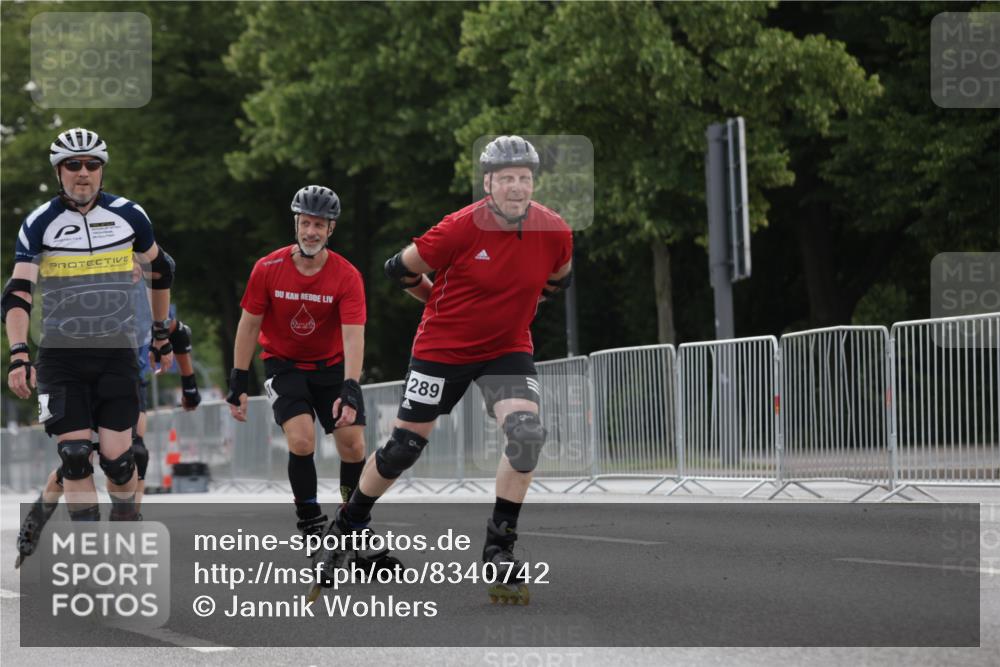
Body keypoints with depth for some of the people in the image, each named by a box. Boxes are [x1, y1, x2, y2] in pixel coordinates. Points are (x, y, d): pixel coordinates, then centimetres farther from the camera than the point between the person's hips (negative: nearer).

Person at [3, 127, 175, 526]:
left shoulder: (128, 216, 1)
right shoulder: (39, 223, -4)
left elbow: (159, 271, 18)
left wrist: (162, 336, 22)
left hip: (117, 354, 1)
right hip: (61, 355, -1)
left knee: (117, 456, -6)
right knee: (75, 455, -9)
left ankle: (127, 522, 23)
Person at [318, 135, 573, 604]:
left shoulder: (554, 232, -10)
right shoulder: (461, 228, -22)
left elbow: (557, 279, 14)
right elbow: (400, 269, -8)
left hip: (508, 349, 2)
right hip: (443, 348, -2)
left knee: (527, 434, -22)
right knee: (404, 447, 5)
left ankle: (499, 548, -9)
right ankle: (349, 523, 31)